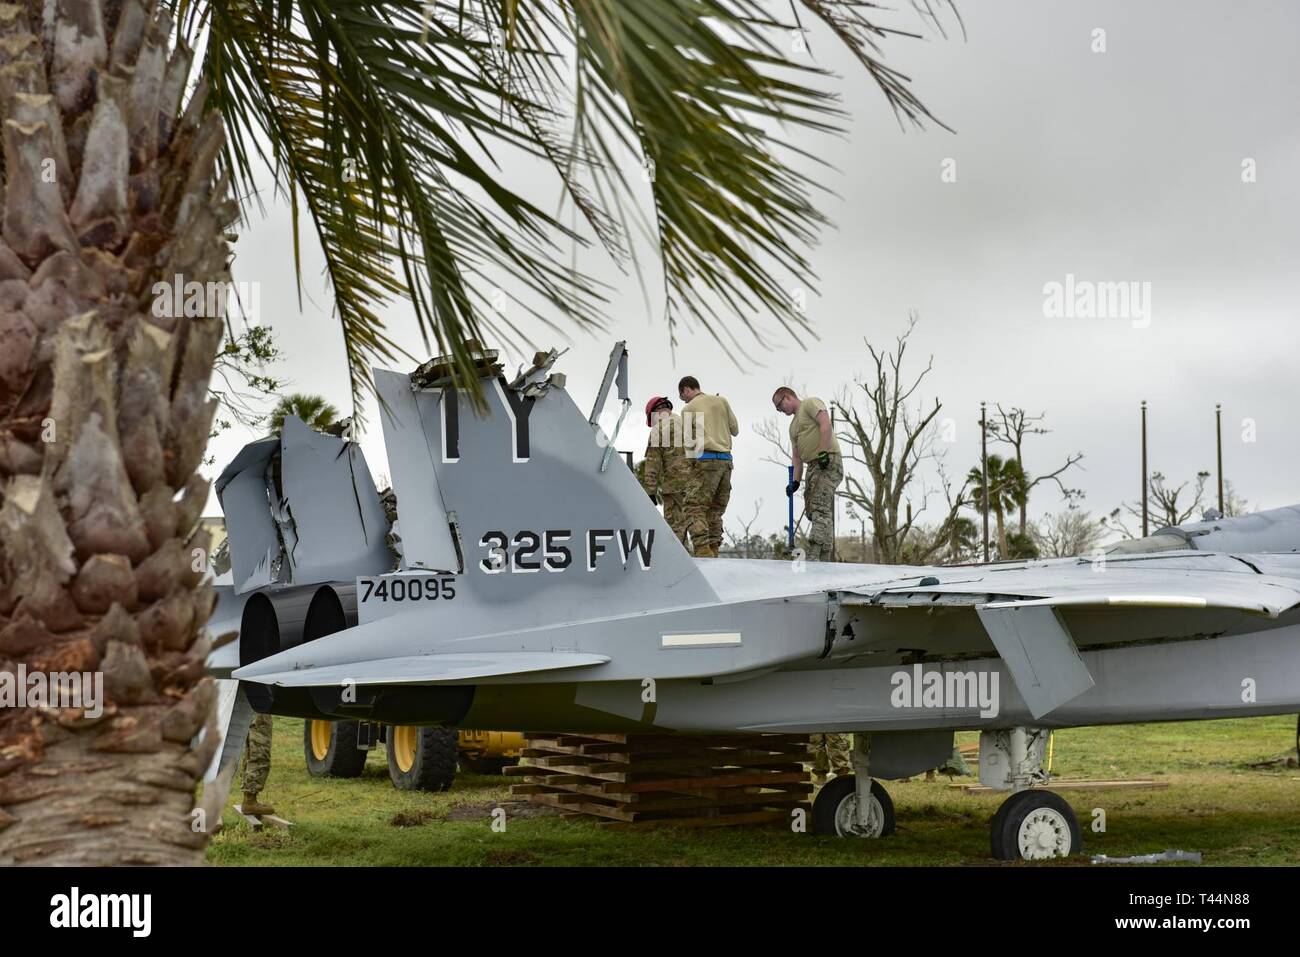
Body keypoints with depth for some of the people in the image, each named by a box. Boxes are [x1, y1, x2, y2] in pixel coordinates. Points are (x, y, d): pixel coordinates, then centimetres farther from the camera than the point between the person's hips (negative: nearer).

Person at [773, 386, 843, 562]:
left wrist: (823, 452, -22)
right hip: (813, 466, 10)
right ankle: (825, 558, 1)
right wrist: (795, 481, 13)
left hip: (828, 461, -10)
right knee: (811, 511, 3)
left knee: (820, 509, -19)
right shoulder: (793, 426, 28)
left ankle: (814, 557, -30)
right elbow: (797, 457, 24)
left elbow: (826, 424, -13)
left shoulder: (810, 403, 3)